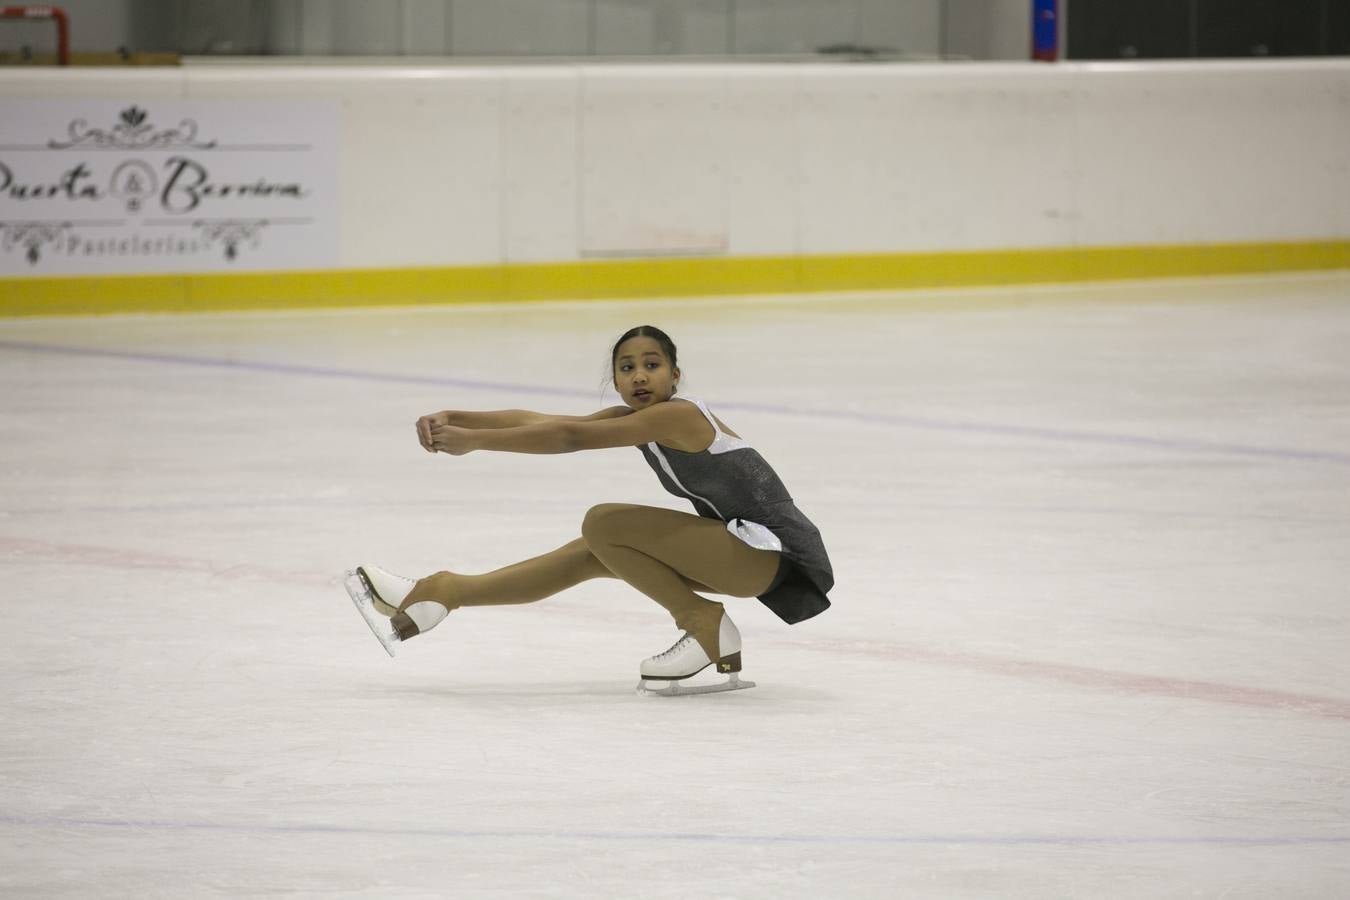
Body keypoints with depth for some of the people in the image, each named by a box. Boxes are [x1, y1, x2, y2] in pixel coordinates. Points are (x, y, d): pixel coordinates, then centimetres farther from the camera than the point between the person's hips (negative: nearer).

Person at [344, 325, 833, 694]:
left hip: (770, 546, -10)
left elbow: (570, 437, -25)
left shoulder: (678, 415, -18)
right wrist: (453, 419, -12)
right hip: (740, 548, 10)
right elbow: (537, 421, 0)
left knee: (602, 524, -16)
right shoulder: (634, 418, 8)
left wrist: (474, 439, -25)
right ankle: (437, 594, 13)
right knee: (589, 556, 8)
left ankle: (707, 628, -9)